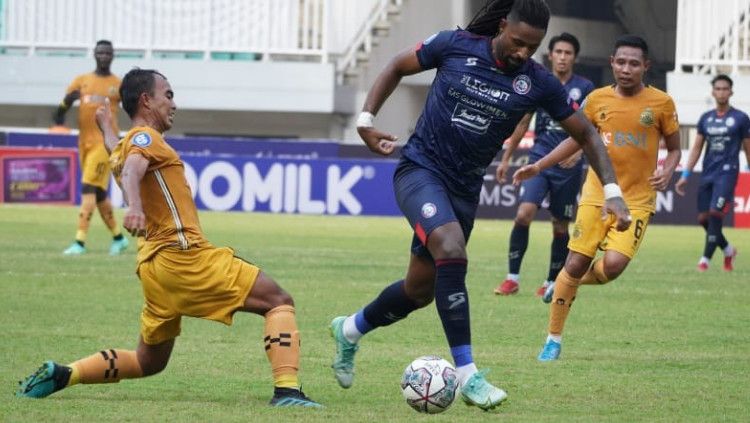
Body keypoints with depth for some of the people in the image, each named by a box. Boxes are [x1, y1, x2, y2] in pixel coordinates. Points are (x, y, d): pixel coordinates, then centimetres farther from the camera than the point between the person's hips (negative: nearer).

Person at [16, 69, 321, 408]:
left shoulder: (124, 147, 21)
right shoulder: (145, 137, -5)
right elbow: (131, 172, -28)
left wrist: (107, 128, 69)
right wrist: (134, 207, -49)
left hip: (154, 263, 9)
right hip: (183, 254, -9)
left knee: (148, 363, 20)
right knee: (279, 302, -6)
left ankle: (60, 375, 8)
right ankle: (286, 390, -21)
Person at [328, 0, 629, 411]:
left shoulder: (538, 83, -6)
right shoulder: (455, 46, -11)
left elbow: (586, 135, 3)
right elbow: (396, 68, 4)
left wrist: (612, 191, -7)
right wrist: (366, 119, -6)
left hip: (464, 188, 4)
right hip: (419, 170, -4)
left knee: (421, 289, 13)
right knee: (451, 249, -30)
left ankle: (349, 330, 43)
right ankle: (467, 374, -28)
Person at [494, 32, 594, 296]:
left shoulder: (584, 88, 1)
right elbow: (522, 124, 14)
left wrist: (578, 149, -19)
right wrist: (506, 159, 14)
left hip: (568, 166, -1)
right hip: (539, 159, 1)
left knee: (560, 226, 6)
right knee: (524, 214, -17)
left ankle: (553, 282, 20)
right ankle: (512, 278, -11)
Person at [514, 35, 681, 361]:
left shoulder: (661, 103, -2)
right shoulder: (597, 100, 2)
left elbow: (674, 149, 8)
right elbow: (576, 140, 16)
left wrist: (667, 172, -13)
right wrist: (538, 166, 7)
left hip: (637, 200, -2)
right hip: (597, 195, 2)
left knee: (613, 264, -20)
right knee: (575, 264, -4)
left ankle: (569, 285, 16)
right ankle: (553, 340, 10)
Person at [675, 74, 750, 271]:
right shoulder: (706, 118, 11)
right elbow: (696, 148, 13)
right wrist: (685, 176, 7)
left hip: (727, 173, -5)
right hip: (707, 174, 5)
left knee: (715, 214, -17)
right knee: (703, 218, 3)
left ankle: (705, 259, -11)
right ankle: (728, 249, 26)